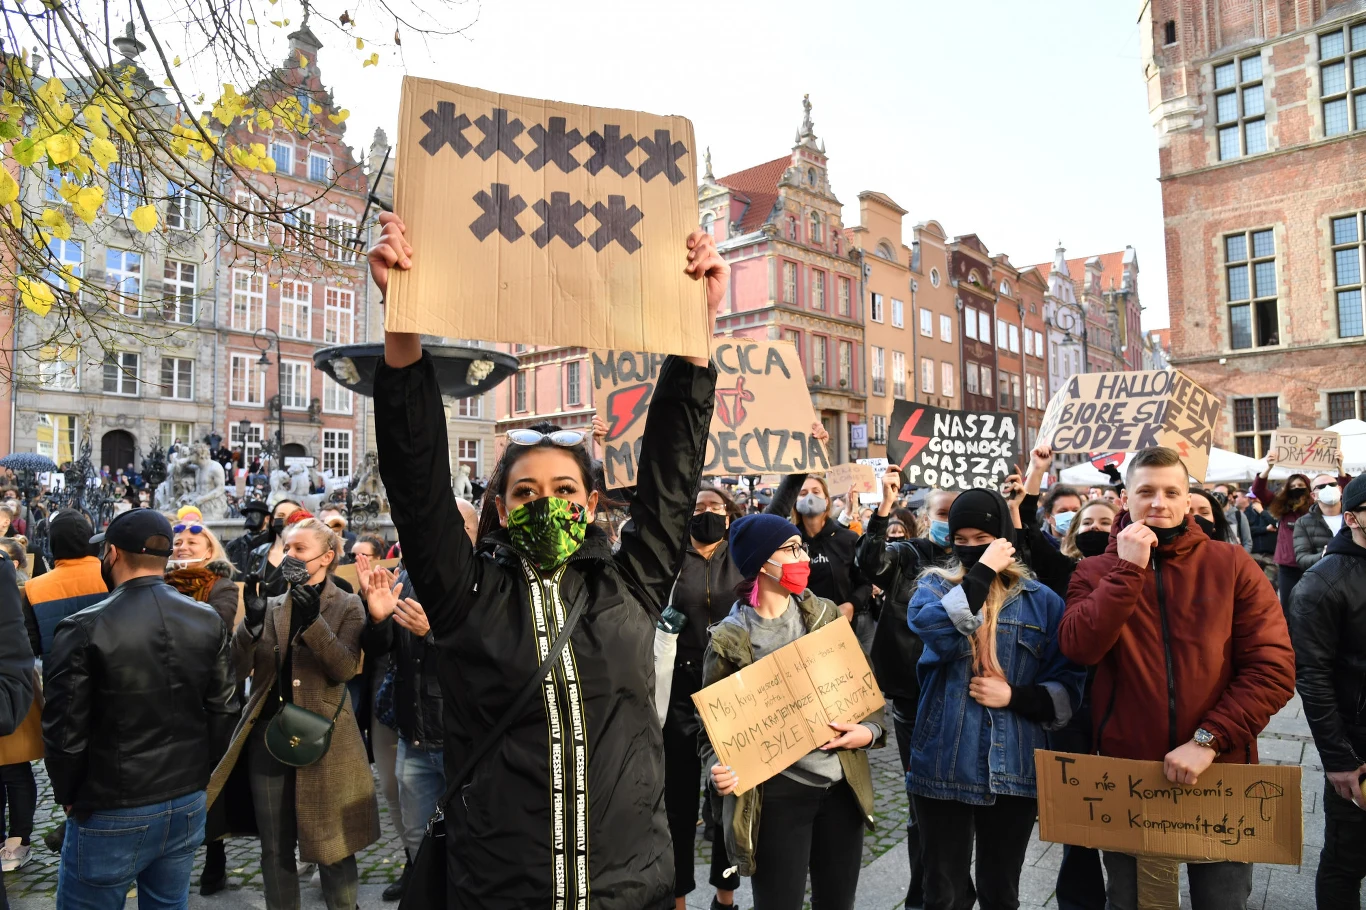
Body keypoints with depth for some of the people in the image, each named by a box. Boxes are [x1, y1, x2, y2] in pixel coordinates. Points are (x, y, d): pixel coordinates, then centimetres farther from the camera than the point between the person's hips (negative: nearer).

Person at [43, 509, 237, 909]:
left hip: (111, 814, -4)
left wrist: (68, 795, 4)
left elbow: (64, 729, -12)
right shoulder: (209, 621, -3)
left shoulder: (84, 629, -17)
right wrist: (195, 773, 13)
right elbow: (222, 712, 0)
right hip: (188, 803, 4)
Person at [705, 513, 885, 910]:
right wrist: (720, 769, -24)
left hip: (841, 785, 4)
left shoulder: (824, 614, 3)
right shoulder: (729, 640, -10)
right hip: (776, 793, -4)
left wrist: (870, 729, -9)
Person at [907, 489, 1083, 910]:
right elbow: (941, 634, -24)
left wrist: (1014, 696, -14)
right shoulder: (935, 585, 0)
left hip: (1014, 770, 1)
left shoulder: (1041, 600, 2)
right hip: (944, 767, 0)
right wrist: (982, 572, -18)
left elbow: (1068, 688, 1)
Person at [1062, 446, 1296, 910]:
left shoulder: (1231, 565, -4)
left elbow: (1274, 667, -10)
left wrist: (1208, 740, -18)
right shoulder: (1097, 571, -2)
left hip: (1220, 774, 0)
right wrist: (1129, 569, -21)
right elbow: (1079, 647, -19)